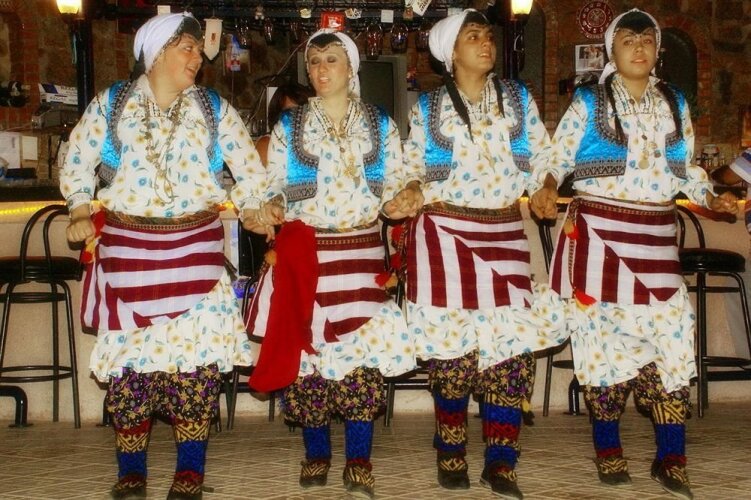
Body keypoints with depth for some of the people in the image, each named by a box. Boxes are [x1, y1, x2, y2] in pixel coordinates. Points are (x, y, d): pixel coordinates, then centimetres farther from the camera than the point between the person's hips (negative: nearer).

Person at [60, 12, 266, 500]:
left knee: (197, 351, -5)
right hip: (127, 247, 0)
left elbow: (250, 169, 13)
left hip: (196, 246, 1)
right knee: (131, 350, 0)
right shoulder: (110, 104, 6)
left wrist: (252, 214, 2)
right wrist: (82, 214, 3)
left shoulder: (215, 109, 9)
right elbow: (78, 162, 13)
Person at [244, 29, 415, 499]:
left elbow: (396, 182, 10)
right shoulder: (289, 125, 9)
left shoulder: (380, 124, 10)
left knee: (362, 349, -6)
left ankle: (359, 460, 5)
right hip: (304, 253, 0)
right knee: (307, 349, -1)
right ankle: (317, 454, 15)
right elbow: (273, 183, 8)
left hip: (361, 250, 0)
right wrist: (270, 206, -12)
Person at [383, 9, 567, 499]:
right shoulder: (428, 107, 7)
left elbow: (542, 159, 8)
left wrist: (545, 191, -12)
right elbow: (414, 169, 7)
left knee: (513, 339, -5)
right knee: (452, 340, -1)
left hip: (505, 233, 2)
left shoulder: (519, 98, 11)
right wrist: (411, 194, -15)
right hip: (445, 232, -1)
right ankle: (451, 454, 17)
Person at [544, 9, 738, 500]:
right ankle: (608, 449, 18)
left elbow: (686, 166, 18)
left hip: (657, 237, 3)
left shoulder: (675, 103, 12)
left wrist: (710, 197, 2)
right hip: (599, 234, -3)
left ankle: (671, 458, 9)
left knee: (671, 333, -1)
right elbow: (556, 160, -1)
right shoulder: (588, 103, 1)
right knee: (604, 335, 1)